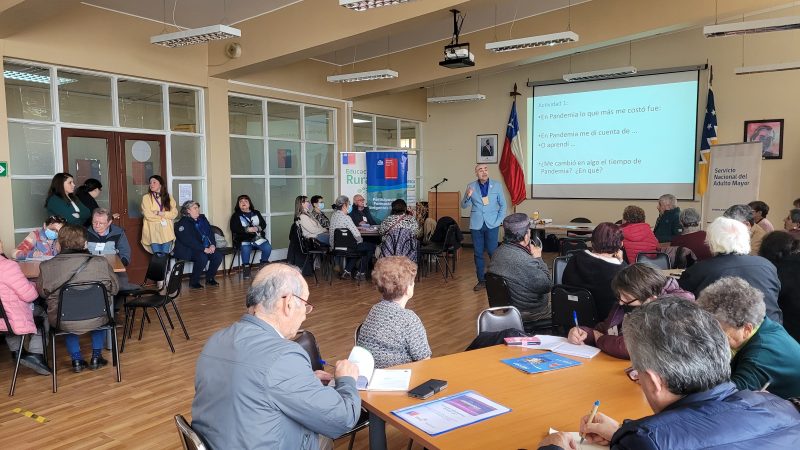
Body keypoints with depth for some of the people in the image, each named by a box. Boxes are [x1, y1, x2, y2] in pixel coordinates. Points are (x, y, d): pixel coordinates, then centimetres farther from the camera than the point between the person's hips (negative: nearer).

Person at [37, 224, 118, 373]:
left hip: (63, 323, 1)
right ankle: (96, 358, 33)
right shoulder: (101, 263, -17)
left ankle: (77, 360, 32)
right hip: (95, 320, -1)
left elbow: (42, 292, 3)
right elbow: (114, 289, -3)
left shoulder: (46, 267, -15)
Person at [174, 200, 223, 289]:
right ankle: (193, 282, -13)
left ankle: (209, 278, 7)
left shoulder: (202, 218, 14)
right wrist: (203, 249, -26)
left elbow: (210, 233, 12)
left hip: (206, 248, 7)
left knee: (218, 256, -13)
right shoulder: (183, 223, -10)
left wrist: (213, 244, -7)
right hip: (188, 250, -7)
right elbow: (189, 241, -20)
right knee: (202, 258, -33)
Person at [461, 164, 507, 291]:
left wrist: (499, 221, -4)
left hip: (491, 224, -2)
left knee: (492, 252, -3)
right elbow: (464, 205, 4)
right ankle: (481, 280, 15)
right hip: (476, 225, 2)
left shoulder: (497, 185, 2)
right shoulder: (471, 186, 3)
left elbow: (503, 205, 6)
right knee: (478, 253, 6)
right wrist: (467, 196, -16)